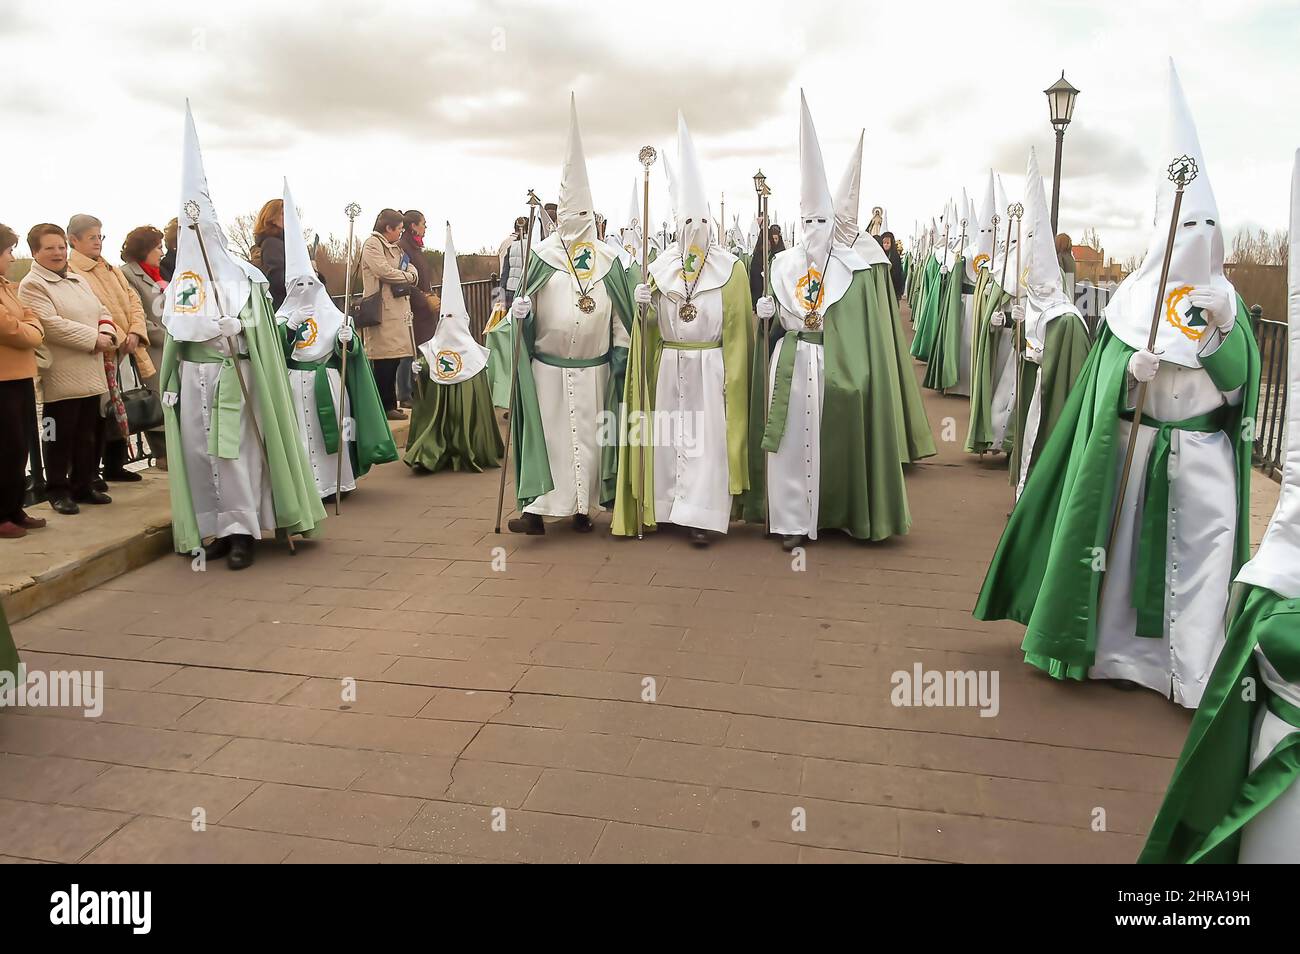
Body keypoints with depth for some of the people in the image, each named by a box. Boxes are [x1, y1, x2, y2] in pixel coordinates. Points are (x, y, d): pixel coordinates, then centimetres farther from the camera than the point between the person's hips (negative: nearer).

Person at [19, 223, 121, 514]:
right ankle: (58, 490, 11)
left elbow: (101, 311, 16)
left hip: (91, 373, 7)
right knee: (62, 436, 0)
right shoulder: (32, 286, -5)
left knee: (89, 434, 11)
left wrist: (107, 334, -5)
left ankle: (83, 486, 22)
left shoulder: (79, 280, 19)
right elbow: (51, 325, -17)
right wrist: (94, 339, -16)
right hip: (61, 378, -7)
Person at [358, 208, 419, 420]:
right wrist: (405, 276, 0)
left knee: (394, 357, 7)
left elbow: (412, 271, 20)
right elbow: (384, 270, -16)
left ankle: (389, 404, 12)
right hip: (383, 310, -9)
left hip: (398, 309, 9)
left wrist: (410, 275, -4)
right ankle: (386, 406, -6)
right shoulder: (372, 244, -3)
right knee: (385, 358, -10)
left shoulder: (395, 247, 25)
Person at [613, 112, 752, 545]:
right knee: (670, 435, 6)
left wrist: (732, 375, -6)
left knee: (708, 437, -4)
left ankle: (701, 516, -1)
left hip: (711, 366, -3)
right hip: (669, 364, 3)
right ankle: (673, 505, 18)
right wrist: (643, 305, -13)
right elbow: (652, 323, 8)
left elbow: (738, 326, -2)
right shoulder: (661, 267, 7)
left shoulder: (731, 269, -1)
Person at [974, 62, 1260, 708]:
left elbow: (1239, 382, -3)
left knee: (1202, 555, -2)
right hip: (1134, 446, -1)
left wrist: (1222, 331, -17)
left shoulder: (1227, 301, 5)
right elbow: (1105, 375, -6)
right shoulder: (1133, 297, 1)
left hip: (1204, 453, 1)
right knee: (1125, 547, 5)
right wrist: (1130, 368, -26)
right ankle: (1116, 646, 20)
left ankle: (1194, 668, 7)